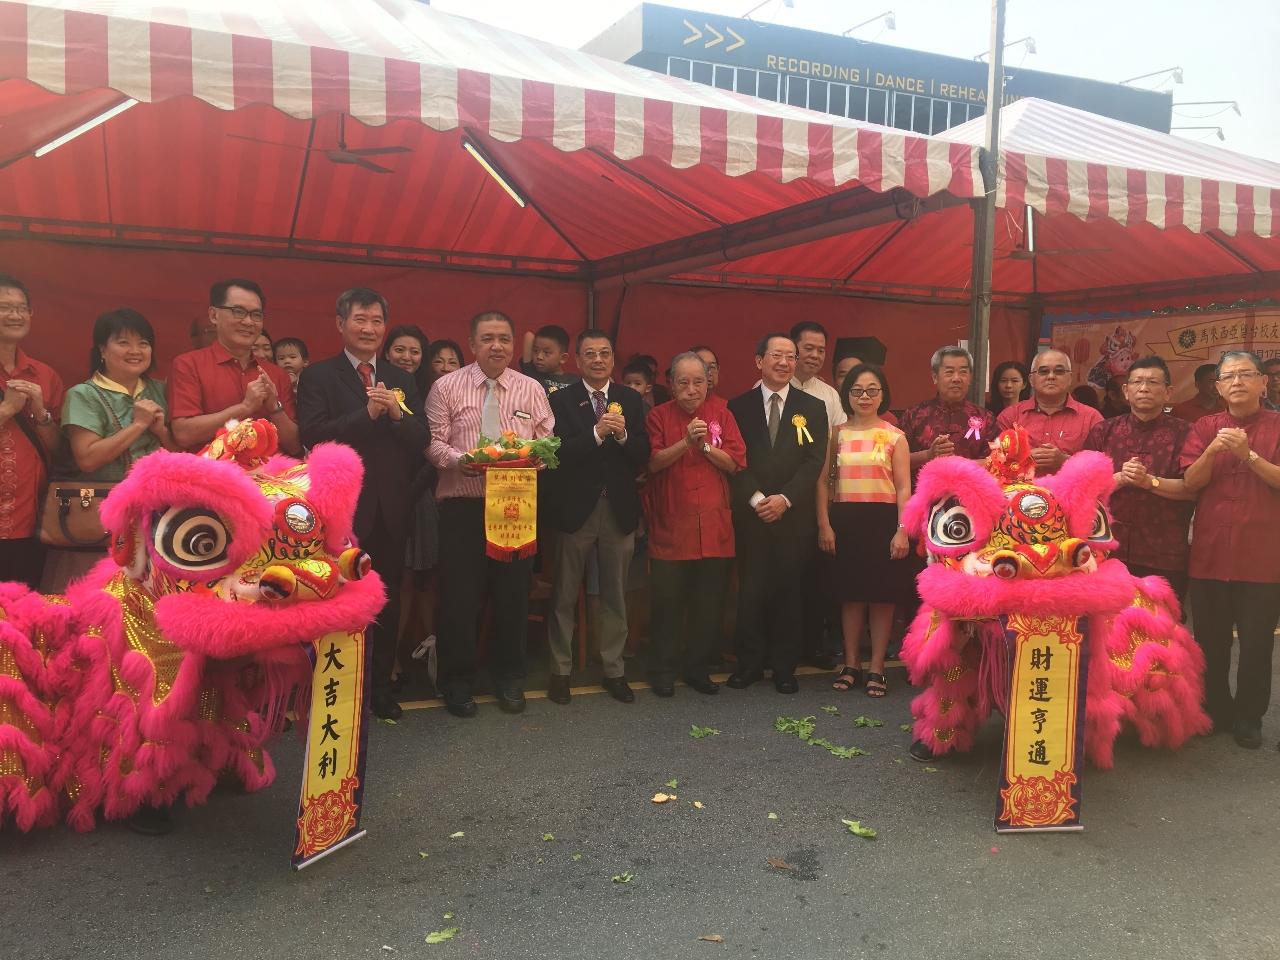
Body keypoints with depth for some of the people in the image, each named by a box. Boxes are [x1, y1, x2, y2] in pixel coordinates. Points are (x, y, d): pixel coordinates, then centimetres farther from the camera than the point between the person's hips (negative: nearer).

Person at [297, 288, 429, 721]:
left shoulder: (401, 380, 12)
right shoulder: (318, 376, -1)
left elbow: (422, 439, 4)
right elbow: (312, 435, -15)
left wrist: (397, 414, -15)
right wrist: (366, 413, -22)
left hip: (391, 508, 4)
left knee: (388, 603, 12)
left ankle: (380, 685, 26)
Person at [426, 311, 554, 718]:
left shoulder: (531, 389, 9)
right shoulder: (447, 386, 4)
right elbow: (432, 441, -1)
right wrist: (457, 459, -20)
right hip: (462, 504, -2)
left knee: (513, 592, 8)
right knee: (459, 594, 1)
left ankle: (509, 678, 25)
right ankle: (457, 681, 17)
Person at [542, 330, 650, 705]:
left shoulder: (630, 400, 6)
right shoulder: (562, 400, -3)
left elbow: (643, 456, 0)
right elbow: (556, 453, -14)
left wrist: (623, 435, -18)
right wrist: (596, 434, -25)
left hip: (619, 509, 3)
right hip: (575, 508, -2)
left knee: (615, 596, 11)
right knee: (565, 596, 8)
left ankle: (614, 670, 23)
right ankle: (561, 670, 21)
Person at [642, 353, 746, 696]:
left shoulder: (721, 413, 6)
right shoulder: (659, 415, 1)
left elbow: (735, 464, 0)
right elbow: (653, 462, -10)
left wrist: (706, 445, -14)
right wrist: (686, 441, -21)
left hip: (714, 526, 2)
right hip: (670, 525, -2)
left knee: (710, 603, 7)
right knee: (667, 602, 2)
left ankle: (698, 668, 22)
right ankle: (663, 670, 17)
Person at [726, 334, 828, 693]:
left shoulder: (812, 407, 7)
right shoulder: (739, 406, 6)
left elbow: (814, 461, -1)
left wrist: (785, 499, -12)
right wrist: (756, 499, -12)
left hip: (794, 514, 0)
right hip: (751, 513, 0)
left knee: (789, 590, 5)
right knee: (751, 589, 2)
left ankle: (784, 666, 15)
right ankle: (750, 661, 15)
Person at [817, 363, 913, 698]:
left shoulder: (895, 437, 2)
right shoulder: (836, 435, 7)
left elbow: (904, 487, -1)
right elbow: (823, 481, 5)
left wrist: (902, 531, -10)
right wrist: (824, 525, -4)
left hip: (882, 520, -1)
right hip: (845, 520, 2)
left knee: (883, 595, 3)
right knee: (850, 593, 7)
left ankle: (877, 668, 13)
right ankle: (851, 663, 20)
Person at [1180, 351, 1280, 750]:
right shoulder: (1205, 427, 7)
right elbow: (1191, 482, -3)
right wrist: (1212, 450, -19)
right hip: (1210, 552, 2)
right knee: (1211, 641, 9)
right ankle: (1215, 710, 24)